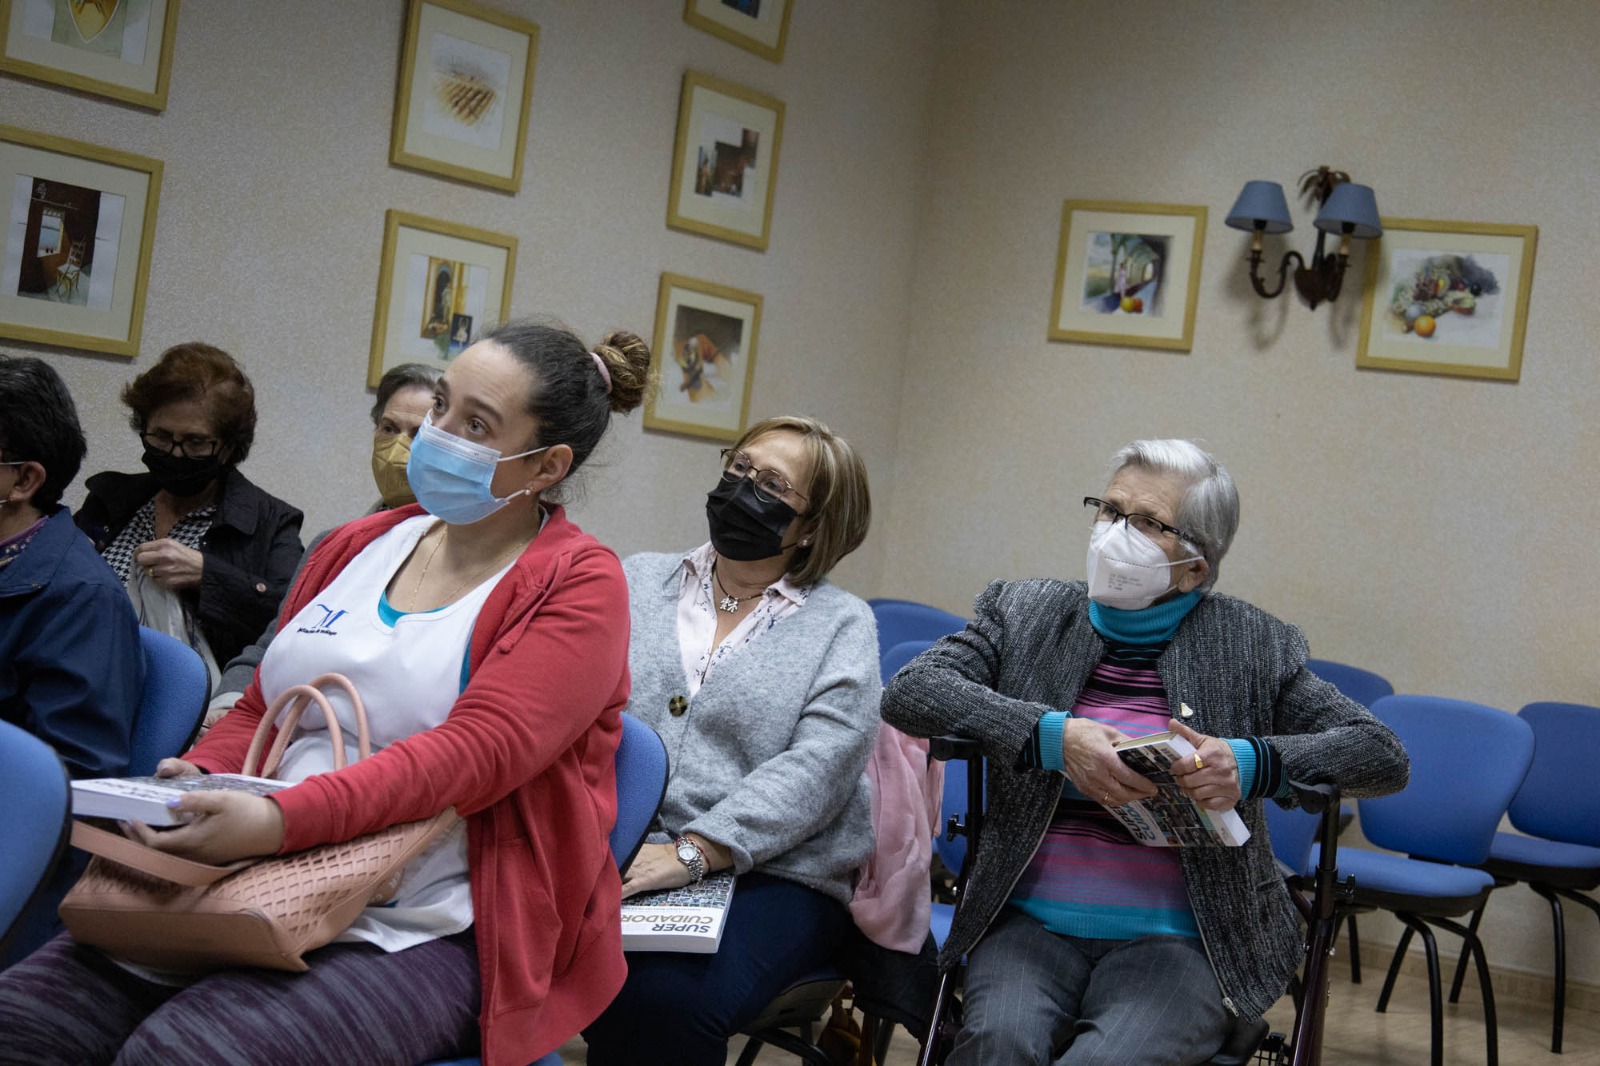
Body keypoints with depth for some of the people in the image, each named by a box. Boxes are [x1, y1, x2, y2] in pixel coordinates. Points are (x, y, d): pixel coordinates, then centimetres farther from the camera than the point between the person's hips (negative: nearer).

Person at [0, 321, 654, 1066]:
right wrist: (196, 781, -2)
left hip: (426, 935, -6)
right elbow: (259, 711, 20)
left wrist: (280, 821, -29)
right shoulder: (355, 548, 16)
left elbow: (474, 754, -18)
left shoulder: (578, 586, -4)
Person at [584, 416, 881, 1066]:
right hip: (616, 855, 3)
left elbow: (817, 769, -7)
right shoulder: (638, 583, 17)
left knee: (667, 997, -32)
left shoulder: (841, 624, 7)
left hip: (773, 872, -2)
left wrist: (691, 852, -19)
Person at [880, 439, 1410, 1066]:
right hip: (1031, 923, 1)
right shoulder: (1024, 613, 10)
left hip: (1173, 938, -1)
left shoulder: (1253, 646, 6)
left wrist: (1254, 762, -16)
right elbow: (908, 691, -3)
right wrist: (1049, 734, -18)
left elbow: (1384, 756, 4)